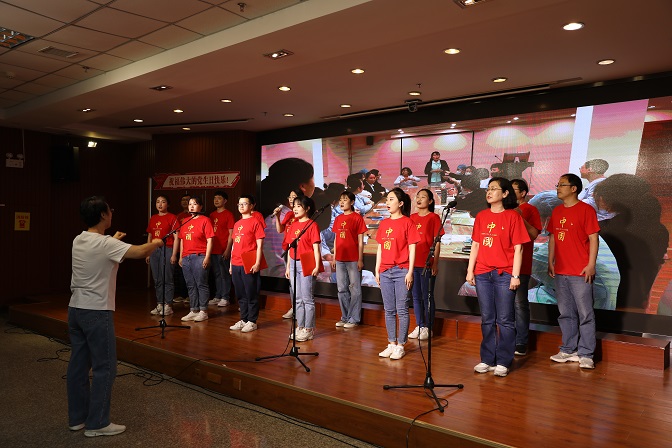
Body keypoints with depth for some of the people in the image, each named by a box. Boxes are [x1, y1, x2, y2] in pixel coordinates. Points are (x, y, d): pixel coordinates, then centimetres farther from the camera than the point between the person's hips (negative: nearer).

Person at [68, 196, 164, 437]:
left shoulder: (78, 241, 6)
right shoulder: (105, 244, -19)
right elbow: (141, 252, -19)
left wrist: (113, 240, 40)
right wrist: (156, 243, 1)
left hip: (75, 309, 9)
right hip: (97, 312, -8)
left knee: (78, 364, 15)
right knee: (104, 367, 1)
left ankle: (77, 418, 26)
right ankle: (97, 423, 8)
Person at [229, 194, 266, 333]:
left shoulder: (255, 222, -5)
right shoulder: (237, 224, 15)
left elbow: (260, 244, -9)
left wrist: (257, 263, -15)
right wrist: (231, 264, 17)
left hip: (249, 265, -7)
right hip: (236, 265, 7)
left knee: (251, 295, 1)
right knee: (241, 295, 13)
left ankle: (252, 321, 9)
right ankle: (243, 320, 23)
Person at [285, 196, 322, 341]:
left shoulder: (312, 225, -7)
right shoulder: (293, 225, 12)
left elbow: (316, 247, -11)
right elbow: (290, 247, 15)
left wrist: (317, 266, -17)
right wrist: (288, 266, 14)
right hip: (294, 264, 7)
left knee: (307, 298, -1)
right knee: (297, 299, 12)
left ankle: (309, 329, 8)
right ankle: (300, 327, 22)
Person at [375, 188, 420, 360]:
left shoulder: (407, 222, -4)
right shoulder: (383, 223, 12)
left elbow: (412, 248, -7)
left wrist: (410, 272, -11)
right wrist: (377, 270, 11)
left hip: (402, 271, -5)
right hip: (385, 272, 6)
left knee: (402, 309, 0)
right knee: (389, 310, 10)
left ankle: (400, 345, 10)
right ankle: (391, 344, 20)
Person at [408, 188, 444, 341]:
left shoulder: (434, 217, -2)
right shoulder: (412, 218, 11)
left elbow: (437, 242, -5)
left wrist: (435, 263, -9)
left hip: (427, 264, -5)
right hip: (412, 263, 5)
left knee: (426, 296, 2)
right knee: (416, 296, 11)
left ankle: (427, 327, 13)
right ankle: (419, 326, 21)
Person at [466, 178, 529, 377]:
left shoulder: (513, 216, -3)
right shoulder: (481, 216, 10)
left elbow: (518, 248, -6)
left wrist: (515, 275, -11)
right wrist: (470, 270, 8)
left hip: (504, 274, -4)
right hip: (482, 274, 5)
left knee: (504, 320, 2)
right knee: (487, 319, 11)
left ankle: (503, 362, 12)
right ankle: (487, 360, 21)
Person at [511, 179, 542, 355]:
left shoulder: (530, 210, -1)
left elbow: (534, 234, -13)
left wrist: (520, 217, -21)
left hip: (521, 265, -6)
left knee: (520, 303, -4)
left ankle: (521, 343, 2)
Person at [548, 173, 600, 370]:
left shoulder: (586, 209, -6)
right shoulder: (557, 211, 13)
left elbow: (593, 238, -9)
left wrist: (591, 264, -15)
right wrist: (550, 262, 11)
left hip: (580, 272, -6)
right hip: (560, 271, 6)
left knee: (585, 314, 0)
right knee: (565, 313, 13)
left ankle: (586, 355, 8)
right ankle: (568, 350, 24)